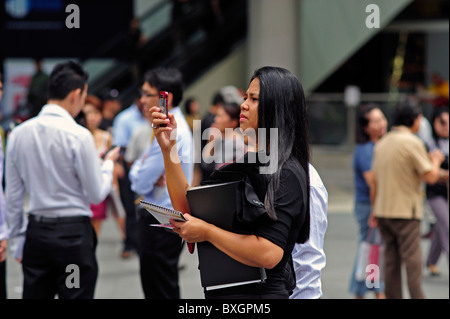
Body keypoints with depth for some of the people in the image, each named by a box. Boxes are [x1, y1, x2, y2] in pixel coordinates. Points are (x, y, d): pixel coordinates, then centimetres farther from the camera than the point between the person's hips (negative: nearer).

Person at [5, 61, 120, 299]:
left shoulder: (18, 134, 4)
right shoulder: (78, 136, -12)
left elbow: (13, 196, 9)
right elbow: (97, 194, -6)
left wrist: (19, 239, 18)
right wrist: (108, 163, 11)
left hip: (36, 233, 5)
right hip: (74, 234, -5)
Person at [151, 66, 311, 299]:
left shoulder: (286, 174, -17)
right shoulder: (248, 163, 10)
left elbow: (269, 255, -26)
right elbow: (187, 209, 8)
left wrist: (206, 232, -19)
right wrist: (168, 149, 2)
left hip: (258, 292, -8)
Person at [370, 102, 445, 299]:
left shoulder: (381, 143, 11)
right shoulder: (412, 142, -12)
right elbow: (430, 177, -12)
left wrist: (375, 210, 20)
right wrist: (436, 160, 7)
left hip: (383, 210, 7)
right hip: (405, 211, -7)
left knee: (391, 259, 9)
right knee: (412, 260, -6)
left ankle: (393, 297, 10)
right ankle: (417, 296, -8)